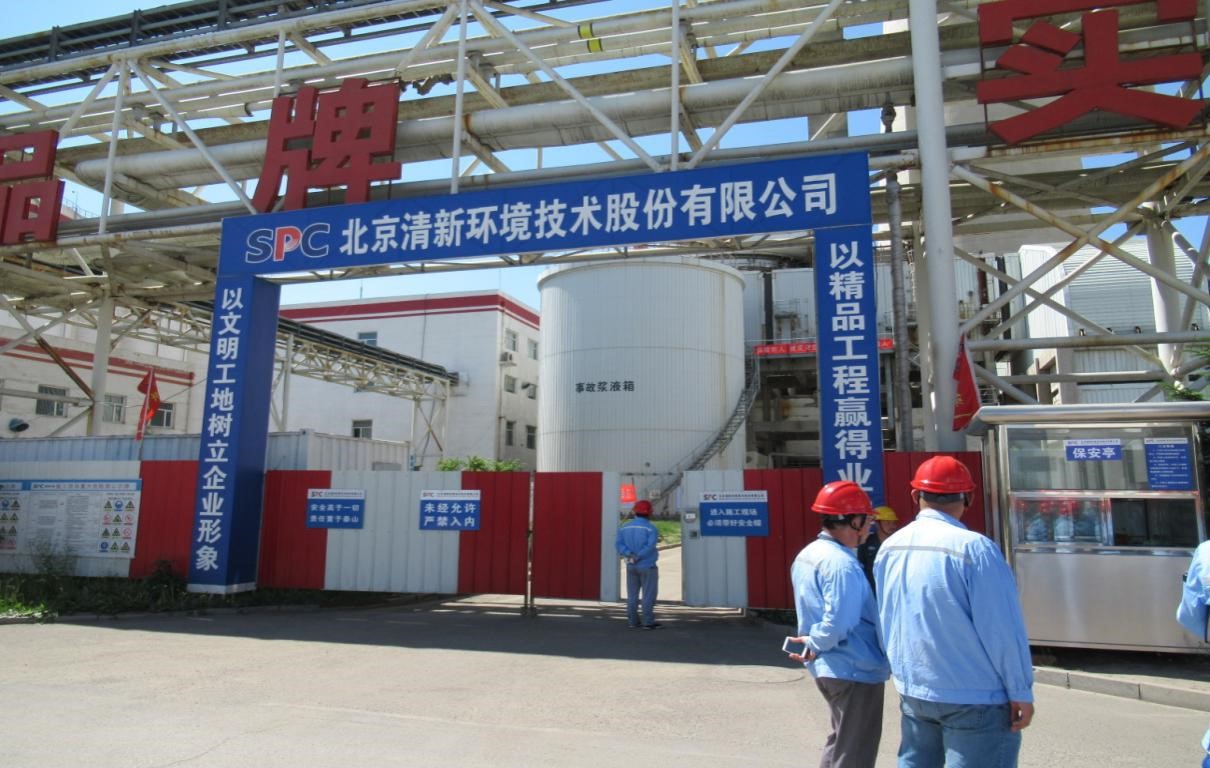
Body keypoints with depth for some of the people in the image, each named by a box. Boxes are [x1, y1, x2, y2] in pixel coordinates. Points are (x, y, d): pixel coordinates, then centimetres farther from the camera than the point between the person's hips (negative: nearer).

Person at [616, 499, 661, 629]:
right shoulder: (650, 528, -12)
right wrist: (638, 557, -17)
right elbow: (650, 546, -23)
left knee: (632, 595, 11)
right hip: (647, 566, -5)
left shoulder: (625, 527, 4)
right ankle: (648, 622, 2)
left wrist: (629, 554, -14)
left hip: (631, 566, 5)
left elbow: (618, 543, -5)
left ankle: (633, 621, 14)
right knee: (648, 595, 2)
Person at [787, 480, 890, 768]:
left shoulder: (807, 555, 6)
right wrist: (816, 645, -11)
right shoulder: (842, 564, -25)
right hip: (855, 671, -9)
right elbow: (838, 624, -27)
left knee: (840, 743, 24)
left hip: (828, 668, 9)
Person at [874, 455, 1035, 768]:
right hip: (972, 697, -6)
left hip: (912, 690, 6)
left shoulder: (888, 548, 1)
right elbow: (1003, 629, -17)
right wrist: (1021, 691, -6)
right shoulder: (973, 548, -20)